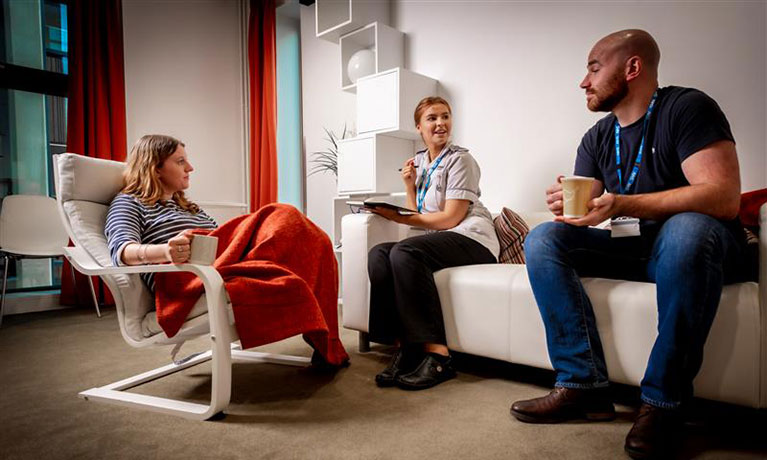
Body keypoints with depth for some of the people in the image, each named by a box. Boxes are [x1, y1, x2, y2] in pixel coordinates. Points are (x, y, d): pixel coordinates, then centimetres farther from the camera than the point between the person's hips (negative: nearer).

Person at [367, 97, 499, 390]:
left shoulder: (460, 160, -2)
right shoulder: (418, 162, 18)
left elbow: (451, 218, -11)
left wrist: (398, 217, -14)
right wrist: (409, 186, 1)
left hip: (471, 238, -6)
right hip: (437, 241, 7)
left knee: (404, 252, -32)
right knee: (378, 254, -20)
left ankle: (436, 355, -30)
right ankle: (405, 347, -22)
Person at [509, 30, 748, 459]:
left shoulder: (687, 108, -10)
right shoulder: (597, 138, 8)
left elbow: (724, 198, -23)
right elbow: (583, 209, 4)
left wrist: (620, 205, -33)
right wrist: (567, 204, -20)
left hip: (696, 244, -5)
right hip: (634, 248, 5)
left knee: (687, 228, -38)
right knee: (542, 239, -15)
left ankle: (663, 400, -25)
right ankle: (583, 383, -20)